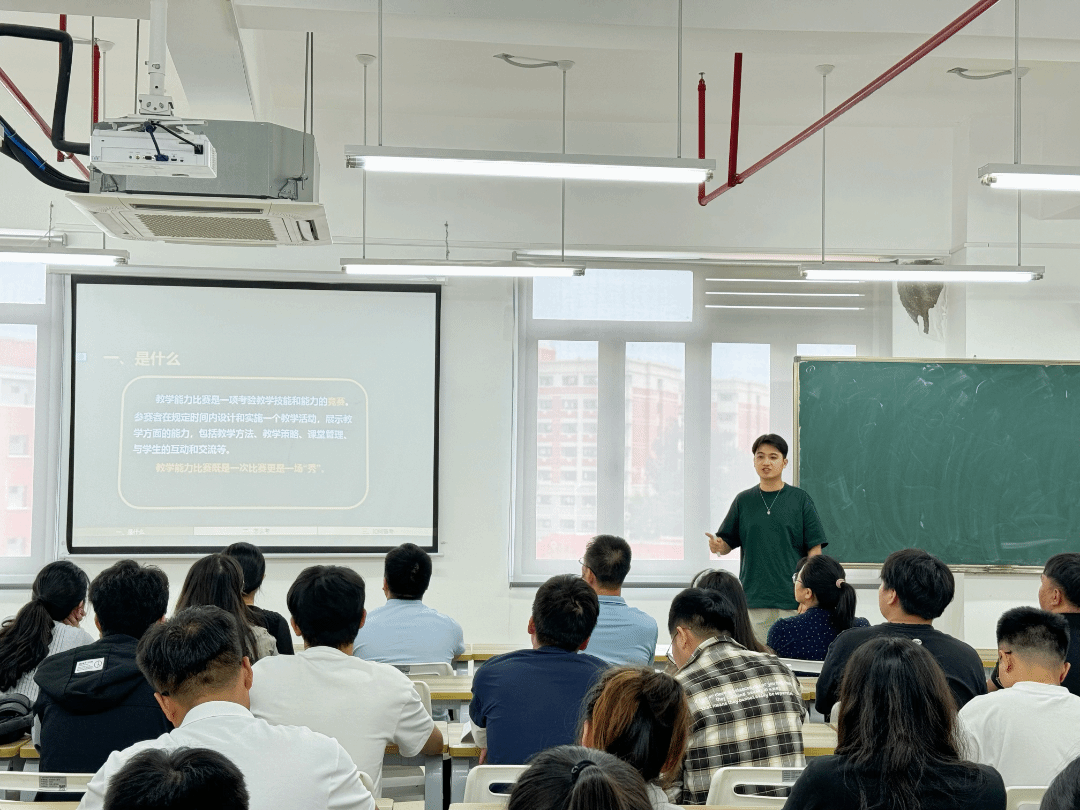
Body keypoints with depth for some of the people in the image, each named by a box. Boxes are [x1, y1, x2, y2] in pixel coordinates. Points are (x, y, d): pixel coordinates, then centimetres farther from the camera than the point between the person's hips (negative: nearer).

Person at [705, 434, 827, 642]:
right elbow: (727, 544, 12)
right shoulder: (743, 500, 9)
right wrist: (717, 545, -11)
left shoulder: (800, 499, 3)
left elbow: (814, 549, 2)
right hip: (753, 600, 2)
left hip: (792, 601, -2)